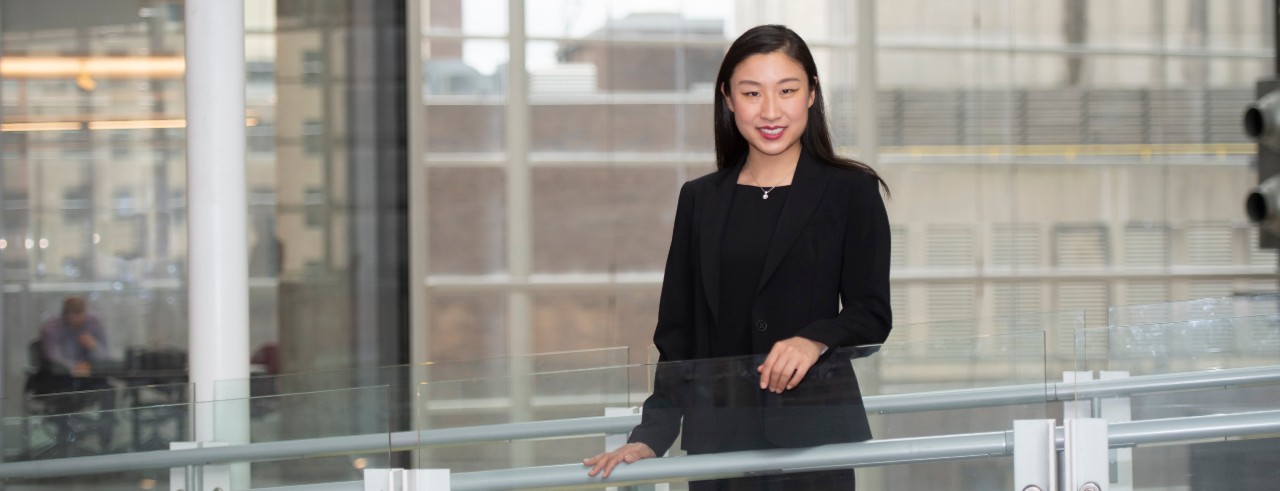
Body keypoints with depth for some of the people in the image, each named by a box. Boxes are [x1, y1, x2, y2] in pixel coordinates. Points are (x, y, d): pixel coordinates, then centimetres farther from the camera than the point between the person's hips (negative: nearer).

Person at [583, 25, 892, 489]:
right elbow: (677, 332, 11)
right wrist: (652, 434, 0)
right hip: (719, 432, 2)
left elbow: (872, 315, -1)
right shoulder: (700, 200, 12)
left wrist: (817, 340, -22)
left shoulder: (852, 192, 3)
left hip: (815, 433, -2)